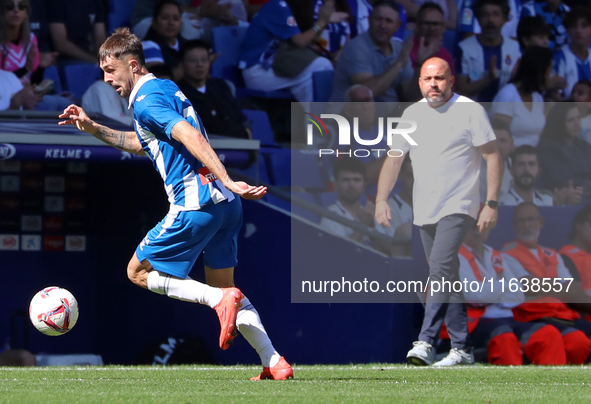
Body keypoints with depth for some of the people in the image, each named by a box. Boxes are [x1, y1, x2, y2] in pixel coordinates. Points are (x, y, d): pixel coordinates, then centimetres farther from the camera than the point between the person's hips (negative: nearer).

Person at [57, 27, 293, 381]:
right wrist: (92, 128, 33)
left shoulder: (145, 100, -9)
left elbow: (189, 135, -24)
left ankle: (221, 300, -12)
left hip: (195, 205, -9)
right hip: (226, 204, 9)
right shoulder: (167, 88, 22)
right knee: (222, 286, 17)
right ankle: (275, 364, 5)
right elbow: (143, 144, 37)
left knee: (139, 272, 7)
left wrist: (227, 181, -32)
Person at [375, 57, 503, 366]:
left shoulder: (470, 111, -4)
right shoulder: (412, 114, 11)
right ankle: (462, 348, 13)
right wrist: (381, 200, 2)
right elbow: (394, 160, 14)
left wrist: (491, 204, -11)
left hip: (458, 208, -6)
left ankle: (426, 342, -24)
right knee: (444, 277, 7)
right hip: (424, 211, 6)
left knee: (441, 270, -20)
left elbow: (493, 158, -4)